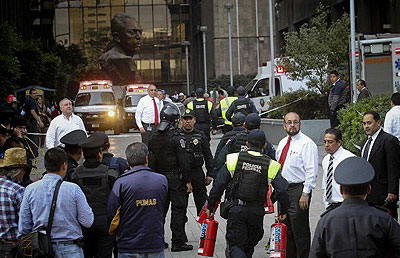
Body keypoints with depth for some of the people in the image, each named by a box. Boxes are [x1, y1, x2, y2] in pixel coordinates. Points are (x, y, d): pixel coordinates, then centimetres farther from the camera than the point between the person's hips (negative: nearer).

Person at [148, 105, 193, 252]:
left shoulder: (154, 138, 5)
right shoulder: (175, 139, -15)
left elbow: (151, 161, 11)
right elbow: (183, 162, -15)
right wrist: (188, 181, -9)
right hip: (175, 178, -6)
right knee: (178, 209, -1)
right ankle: (178, 243, 0)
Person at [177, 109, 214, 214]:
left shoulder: (201, 136, 6)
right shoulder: (176, 136, 2)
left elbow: (208, 156, 9)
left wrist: (210, 174, 4)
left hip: (197, 172, 0)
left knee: (201, 200, 3)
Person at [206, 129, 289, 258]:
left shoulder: (234, 159, -3)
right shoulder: (270, 166, -2)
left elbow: (218, 185, -4)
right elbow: (282, 190, -6)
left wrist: (210, 206, 6)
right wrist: (283, 211, 9)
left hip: (235, 210, -1)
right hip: (257, 212, 1)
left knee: (236, 245, 0)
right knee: (250, 245, 21)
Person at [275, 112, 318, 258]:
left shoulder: (306, 143, -11)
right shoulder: (282, 143, 14)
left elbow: (311, 171, -15)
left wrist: (305, 194, -19)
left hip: (298, 190, -8)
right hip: (283, 190, 8)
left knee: (300, 231, -4)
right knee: (286, 230, 15)